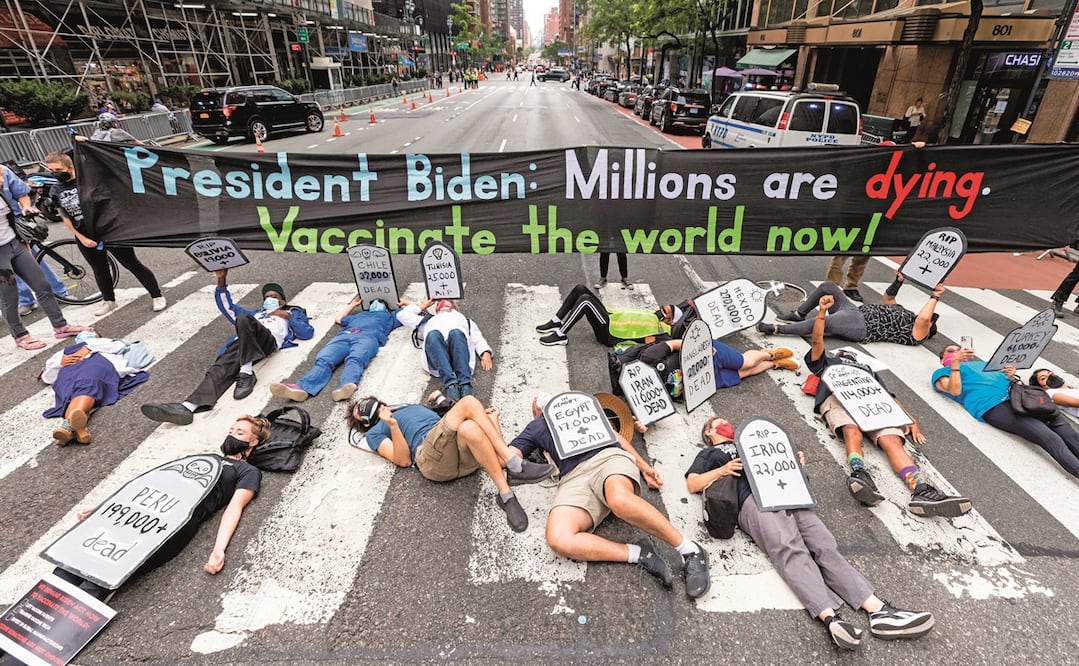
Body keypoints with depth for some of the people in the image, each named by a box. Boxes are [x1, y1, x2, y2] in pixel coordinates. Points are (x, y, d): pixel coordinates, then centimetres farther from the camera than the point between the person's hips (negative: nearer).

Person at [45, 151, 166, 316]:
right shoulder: (55, 191, 3)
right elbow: (66, 218, 5)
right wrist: (82, 238, -2)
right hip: (86, 239, 4)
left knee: (133, 264, 0)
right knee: (100, 271, 15)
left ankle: (156, 296, 7)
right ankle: (109, 300, 32)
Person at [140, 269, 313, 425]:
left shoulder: (292, 312, 32)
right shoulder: (255, 314, 46)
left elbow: (307, 333, 14)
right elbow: (227, 307, 42)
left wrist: (289, 317, 6)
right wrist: (221, 282, 30)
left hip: (268, 339, -5)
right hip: (242, 343, 5)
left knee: (243, 319, -36)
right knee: (220, 369, -26)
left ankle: (247, 372, -39)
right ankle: (188, 406, -49)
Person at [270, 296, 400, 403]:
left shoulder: (388, 316, 39)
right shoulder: (360, 315, 48)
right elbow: (338, 318, 58)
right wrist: (352, 304, 65)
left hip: (368, 336, -3)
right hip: (344, 335, 4)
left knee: (354, 360, -40)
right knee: (323, 360, -28)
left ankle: (347, 386, -69)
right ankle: (301, 388, -53)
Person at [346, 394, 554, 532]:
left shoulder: (413, 407, 41)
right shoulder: (375, 433, 24)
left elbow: (451, 419, 34)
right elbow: (403, 460, 6)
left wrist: (481, 416, 18)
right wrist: (392, 426, -8)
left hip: (465, 453, 4)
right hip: (432, 458, -4)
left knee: (469, 429, -32)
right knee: (468, 401, -27)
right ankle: (514, 465, -32)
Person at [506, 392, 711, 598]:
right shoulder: (535, 428, 34)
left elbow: (614, 435, 31)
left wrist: (645, 467, 21)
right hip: (574, 477, 1)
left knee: (620, 500, -38)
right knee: (558, 539, -32)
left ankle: (690, 551, -23)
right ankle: (639, 554, -21)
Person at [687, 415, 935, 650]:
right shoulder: (710, 454, 26)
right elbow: (692, 483, 12)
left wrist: (795, 461, 11)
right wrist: (722, 470, -2)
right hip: (753, 499, -5)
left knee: (824, 544, -19)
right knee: (790, 549, -30)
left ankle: (879, 610, -32)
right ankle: (831, 618, -48)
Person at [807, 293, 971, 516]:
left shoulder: (868, 369, 46)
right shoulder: (827, 361, 38)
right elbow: (817, 341, 17)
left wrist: (910, 419, 12)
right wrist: (822, 313, 3)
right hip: (837, 397, -3)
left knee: (892, 440, -27)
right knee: (852, 433, -36)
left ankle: (922, 491, -49)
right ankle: (859, 474, -62)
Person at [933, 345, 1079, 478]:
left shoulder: (980, 363, 39)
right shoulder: (942, 373, 19)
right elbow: (955, 391, -3)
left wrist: (1011, 375, 10)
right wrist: (955, 362, -8)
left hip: (1015, 393, 7)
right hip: (992, 406, -7)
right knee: (1049, 438, -23)